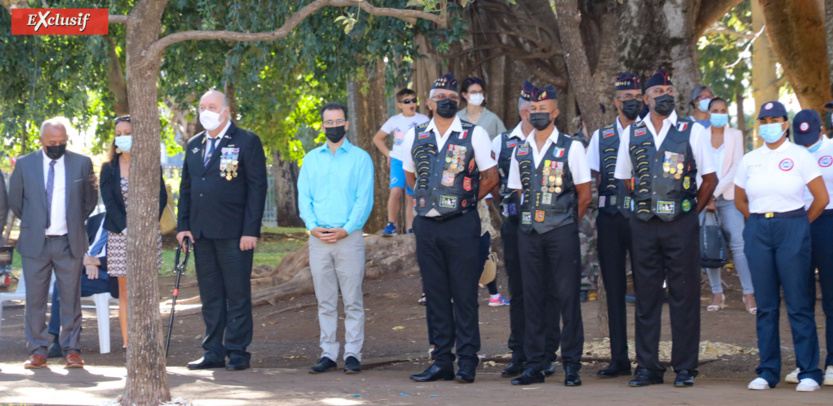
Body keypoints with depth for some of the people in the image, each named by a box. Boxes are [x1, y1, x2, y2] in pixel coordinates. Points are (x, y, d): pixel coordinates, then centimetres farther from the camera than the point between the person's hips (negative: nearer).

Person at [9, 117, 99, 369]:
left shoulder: (82, 163, 5)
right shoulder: (25, 164, 4)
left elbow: (91, 199, 15)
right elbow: (14, 200, 13)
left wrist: (76, 222, 11)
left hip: (69, 243, 0)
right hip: (35, 243, 0)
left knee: (71, 298, 2)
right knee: (35, 299, 2)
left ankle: (71, 350, 8)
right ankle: (37, 352, 8)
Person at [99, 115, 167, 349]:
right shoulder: (108, 169, 4)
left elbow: (161, 197, 3)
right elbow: (109, 203, -2)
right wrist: (126, 228, -14)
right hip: (119, 236, 0)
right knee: (125, 290, 0)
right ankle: (127, 342, 1)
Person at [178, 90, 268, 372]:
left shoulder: (247, 142, -2)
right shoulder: (194, 145, 16)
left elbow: (257, 187, -6)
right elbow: (186, 187, 19)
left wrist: (251, 230, -13)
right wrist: (183, 226, 8)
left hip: (234, 233, -6)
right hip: (201, 233, 6)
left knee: (237, 295, -1)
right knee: (210, 296, 8)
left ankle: (237, 352, 4)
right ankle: (214, 352, 13)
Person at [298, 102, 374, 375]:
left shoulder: (360, 158, 4)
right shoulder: (311, 159, 15)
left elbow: (365, 199, -2)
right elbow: (304, 196, 10)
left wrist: (346, 229, -13)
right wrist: (312, 226, -7)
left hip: (349, 237, -3)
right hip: (318, 239, 3)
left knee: (352, 300, -3)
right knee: (325, 301, 5)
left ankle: (353, 354, 0)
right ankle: (328, 354, 9)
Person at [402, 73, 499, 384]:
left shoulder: (474, 134, -1)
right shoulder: (415, 136, 9)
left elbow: (490, 177, 4)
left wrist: (464, 202, 5)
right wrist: (427, 198, 14)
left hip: (461, 225, -4)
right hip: (426, 224, 4)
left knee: (464, 294, -3)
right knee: (435, 294, 6)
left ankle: (467, 363, 1)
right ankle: (442, 363, 12)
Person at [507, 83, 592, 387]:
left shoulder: (571, 148, 0)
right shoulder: (520, 151, 12)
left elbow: (584, 195, 3)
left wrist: (566, 222, 4)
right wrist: (532, 217, 11)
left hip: (562, 231, -4)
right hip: (529, 232, 4)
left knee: (568, 296, -4)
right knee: (532, 297, 4)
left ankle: (571, 365, 0)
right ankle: (534, 365, 8)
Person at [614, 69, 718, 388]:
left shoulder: (692, 131, 3)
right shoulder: (632, 134, 9)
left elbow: (709, 179, 7)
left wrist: (691, 211, 5)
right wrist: (648, 206, 12)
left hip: (681, 223, -2)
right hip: (643, 224, 2)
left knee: (684, 296, -2)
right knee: (646, 295, 4)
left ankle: (685, 367, 3)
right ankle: (648, 367, 9)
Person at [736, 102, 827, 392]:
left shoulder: (800, 156, 0)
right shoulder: (749, 160, 9)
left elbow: (822, 198, 0)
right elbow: (740, 200, 20)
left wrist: (799, 225, 6)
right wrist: (760, 223, 12)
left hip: (792, 229, -3)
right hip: (758, 233, 3)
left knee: (799, 305, -5)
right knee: (765, 306, 5)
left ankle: (809, 372, 0)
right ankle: (768, 371, 11)